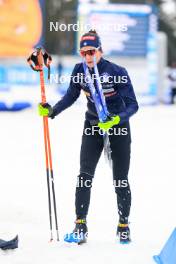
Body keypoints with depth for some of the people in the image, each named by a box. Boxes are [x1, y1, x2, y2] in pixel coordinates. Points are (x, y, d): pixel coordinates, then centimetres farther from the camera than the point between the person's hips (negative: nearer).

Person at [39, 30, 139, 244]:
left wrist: (116, 120, -38)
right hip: (92, 127, 3)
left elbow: (132, 105, -22)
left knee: (120, 179, 2)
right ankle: (80, 226, -13)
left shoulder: (117, 72, -22)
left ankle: (124, 226, 17)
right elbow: (71, 96, 5)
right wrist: (52, 111, -9)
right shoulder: (80, 70, -10)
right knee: (85, 175, -12)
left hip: (118, 128, -3)